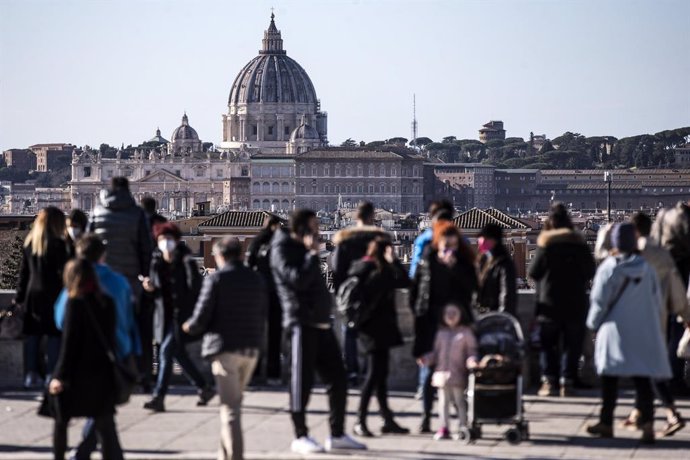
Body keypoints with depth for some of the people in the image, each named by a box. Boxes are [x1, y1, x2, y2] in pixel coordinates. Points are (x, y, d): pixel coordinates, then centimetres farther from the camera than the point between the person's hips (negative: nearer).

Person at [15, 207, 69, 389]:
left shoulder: (29, 243, 7)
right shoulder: (58, 244, -10)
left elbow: (24, 272, 11)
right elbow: (63, 272, -12)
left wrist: (19, 297, 16)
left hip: (32, 294, 6)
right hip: (52, 295, -5)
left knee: (33, 335, 9)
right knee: (54, 335, -1)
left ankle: (31, 374, 8)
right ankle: (51, 374, -5)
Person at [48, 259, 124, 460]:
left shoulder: (75, 302, -11)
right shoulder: (107, 302, 4)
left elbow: (69, 342, -14)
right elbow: (111, 338, 9)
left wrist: (60, 376, -13)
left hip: (79, 375, -5)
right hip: (104, 372, 5)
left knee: (61, 421, 14)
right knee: (105, 426, 4)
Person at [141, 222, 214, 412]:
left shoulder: (185, 261, -11)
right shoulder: (157, 261, 7)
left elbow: (195, 287, -15)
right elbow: (156, 288, 14)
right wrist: (150, 287, -6)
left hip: (182, 314, -7)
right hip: (165, 314, 7)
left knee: (167, 351, -15)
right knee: (178, 353, 14)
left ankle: (159, 397, -14)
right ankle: (204, 388, 31)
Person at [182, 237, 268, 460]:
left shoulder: (216, 279, -9)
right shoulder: (257, 280, 7)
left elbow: (201, 318, -10)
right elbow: (263, 316, 9)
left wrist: (189, 327, 10)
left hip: (225, 348, -5)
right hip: (251, 349, 5)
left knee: (230, 407, -3)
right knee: (233, 402, 20)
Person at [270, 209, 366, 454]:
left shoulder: (305, 249, 19)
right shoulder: (283, 249, -7)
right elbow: (298, 280, -21)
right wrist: (312, 254, -15)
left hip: (322, 323, 9)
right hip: (301, 323, -9)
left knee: (338, 379, 8)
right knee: (303, 381, -3)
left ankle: (337, 434, 15)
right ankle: (300, 437, 4)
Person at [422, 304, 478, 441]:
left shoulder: (466, 332, 1)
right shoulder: (441, 333, 15)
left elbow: (472, 350, 0)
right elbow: (436, 353, 16)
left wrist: (472, 359, -20)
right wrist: (425, 359, 1)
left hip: (458, 374, -5)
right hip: (442, 372, 5)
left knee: (459, 401, 0)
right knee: (443, 401, 6)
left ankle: (463, 427, 7)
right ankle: (444, 428, 10)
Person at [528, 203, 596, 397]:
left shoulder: (546, 241, -7)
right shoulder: (579, 241, 1)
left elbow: (533, 272, -8)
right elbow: (590, 271, 5)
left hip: (550, 301, -2)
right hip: (576, 301, 2)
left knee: (547, 343, 8)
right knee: (572, 344, 7)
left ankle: (549, 380, -3)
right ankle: (567, 382, 0)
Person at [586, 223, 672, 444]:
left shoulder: (608, 268, -8)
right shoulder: (646, 268, 3)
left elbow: (599, 300, -5)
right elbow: (657, 299, 8)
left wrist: (593, 322, 9)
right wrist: (653, 321, 20)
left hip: (616, 331, -2)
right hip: (643, 333, 2)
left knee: (610, 377, 9)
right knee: (642, 378, 0)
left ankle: (606, 422, 16)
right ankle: (647, 420, -15)